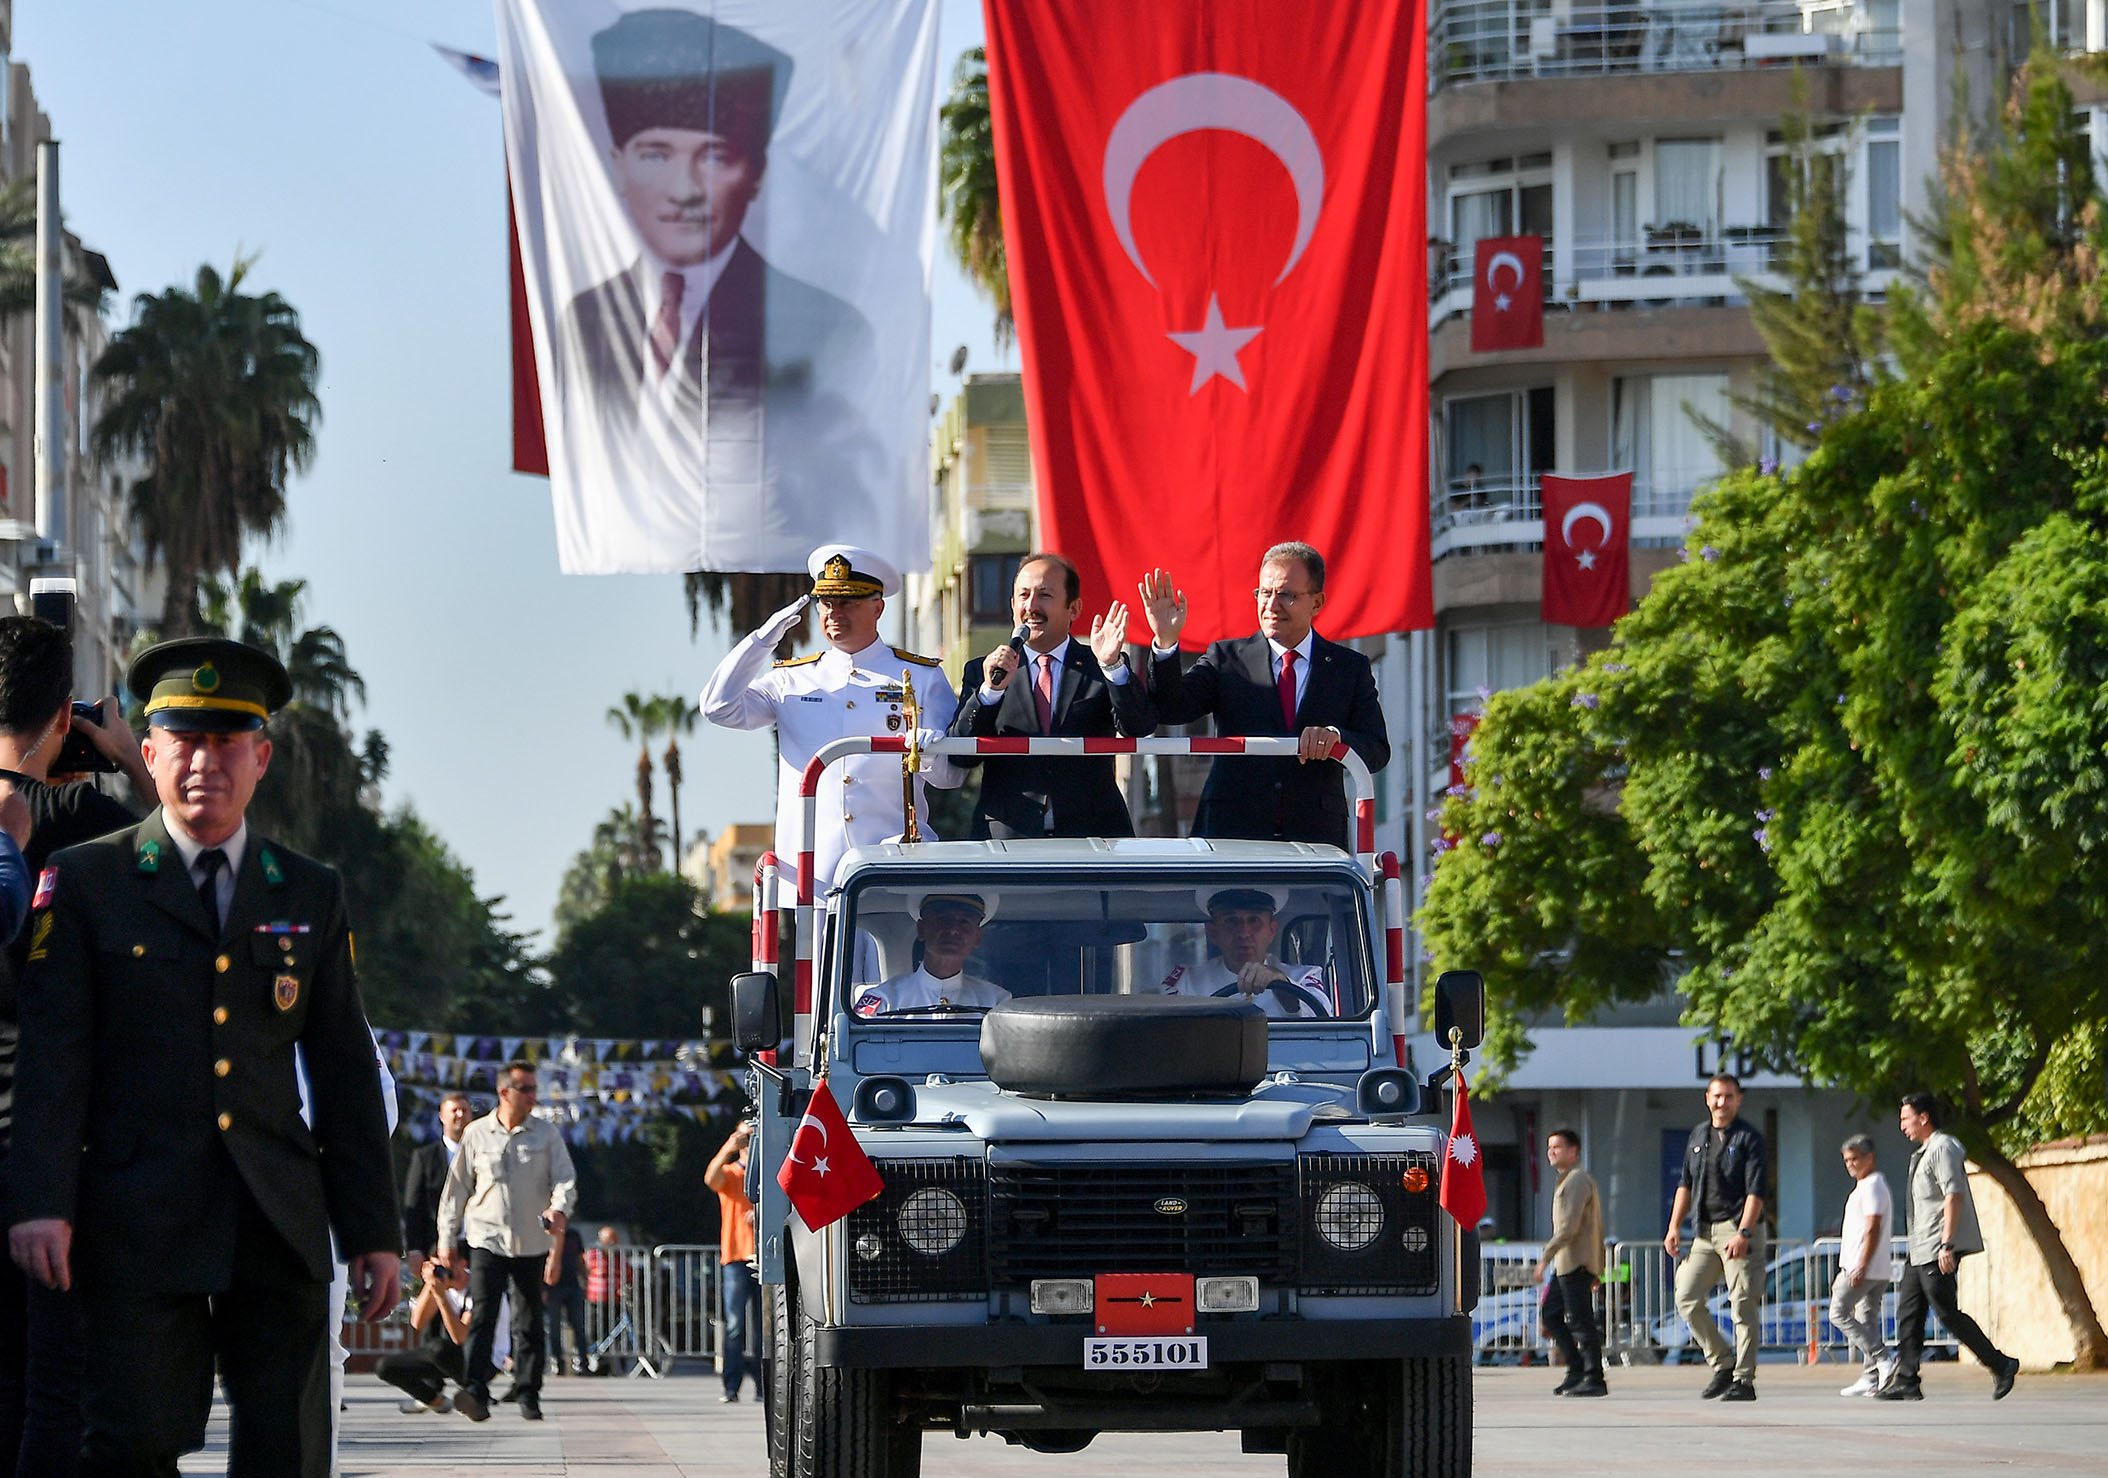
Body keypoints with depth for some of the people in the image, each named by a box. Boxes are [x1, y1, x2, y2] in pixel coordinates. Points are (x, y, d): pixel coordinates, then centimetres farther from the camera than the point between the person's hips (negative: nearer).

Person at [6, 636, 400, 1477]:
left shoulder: (311, 896, 14)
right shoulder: (85, 882, 5)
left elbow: (346, 1074, 14)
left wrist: (372, 1231, 9)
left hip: (280, 1224, 3)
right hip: (139, 1224, -3)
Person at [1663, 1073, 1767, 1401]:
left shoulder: (1749, 1139, -4)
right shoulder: (1697, 1137, 15)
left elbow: (1755, 1192, -12)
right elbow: (1686, 1184, 19)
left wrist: (1743, 1233, -22)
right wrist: (1674, 1226, 9)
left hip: (1739, 1228, -6)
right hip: (1705, 1232, 6)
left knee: (1743, 1306, -6)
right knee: (1687, 1298, -2)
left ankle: (1744, 1379, -2)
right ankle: (1722, 1365, 10)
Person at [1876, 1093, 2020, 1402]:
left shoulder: (1943, 1148, -12)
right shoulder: (1924, 1152, 21)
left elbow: (1953, 1196, -21)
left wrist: (1947, 1244, -26)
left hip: (1938, 1250, -11)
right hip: (1922, 1250, 11)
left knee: (1947, 1313, -10)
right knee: (1908, 1313, 7)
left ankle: (2000, 1365, -3)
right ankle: (1906, 1382, 6)